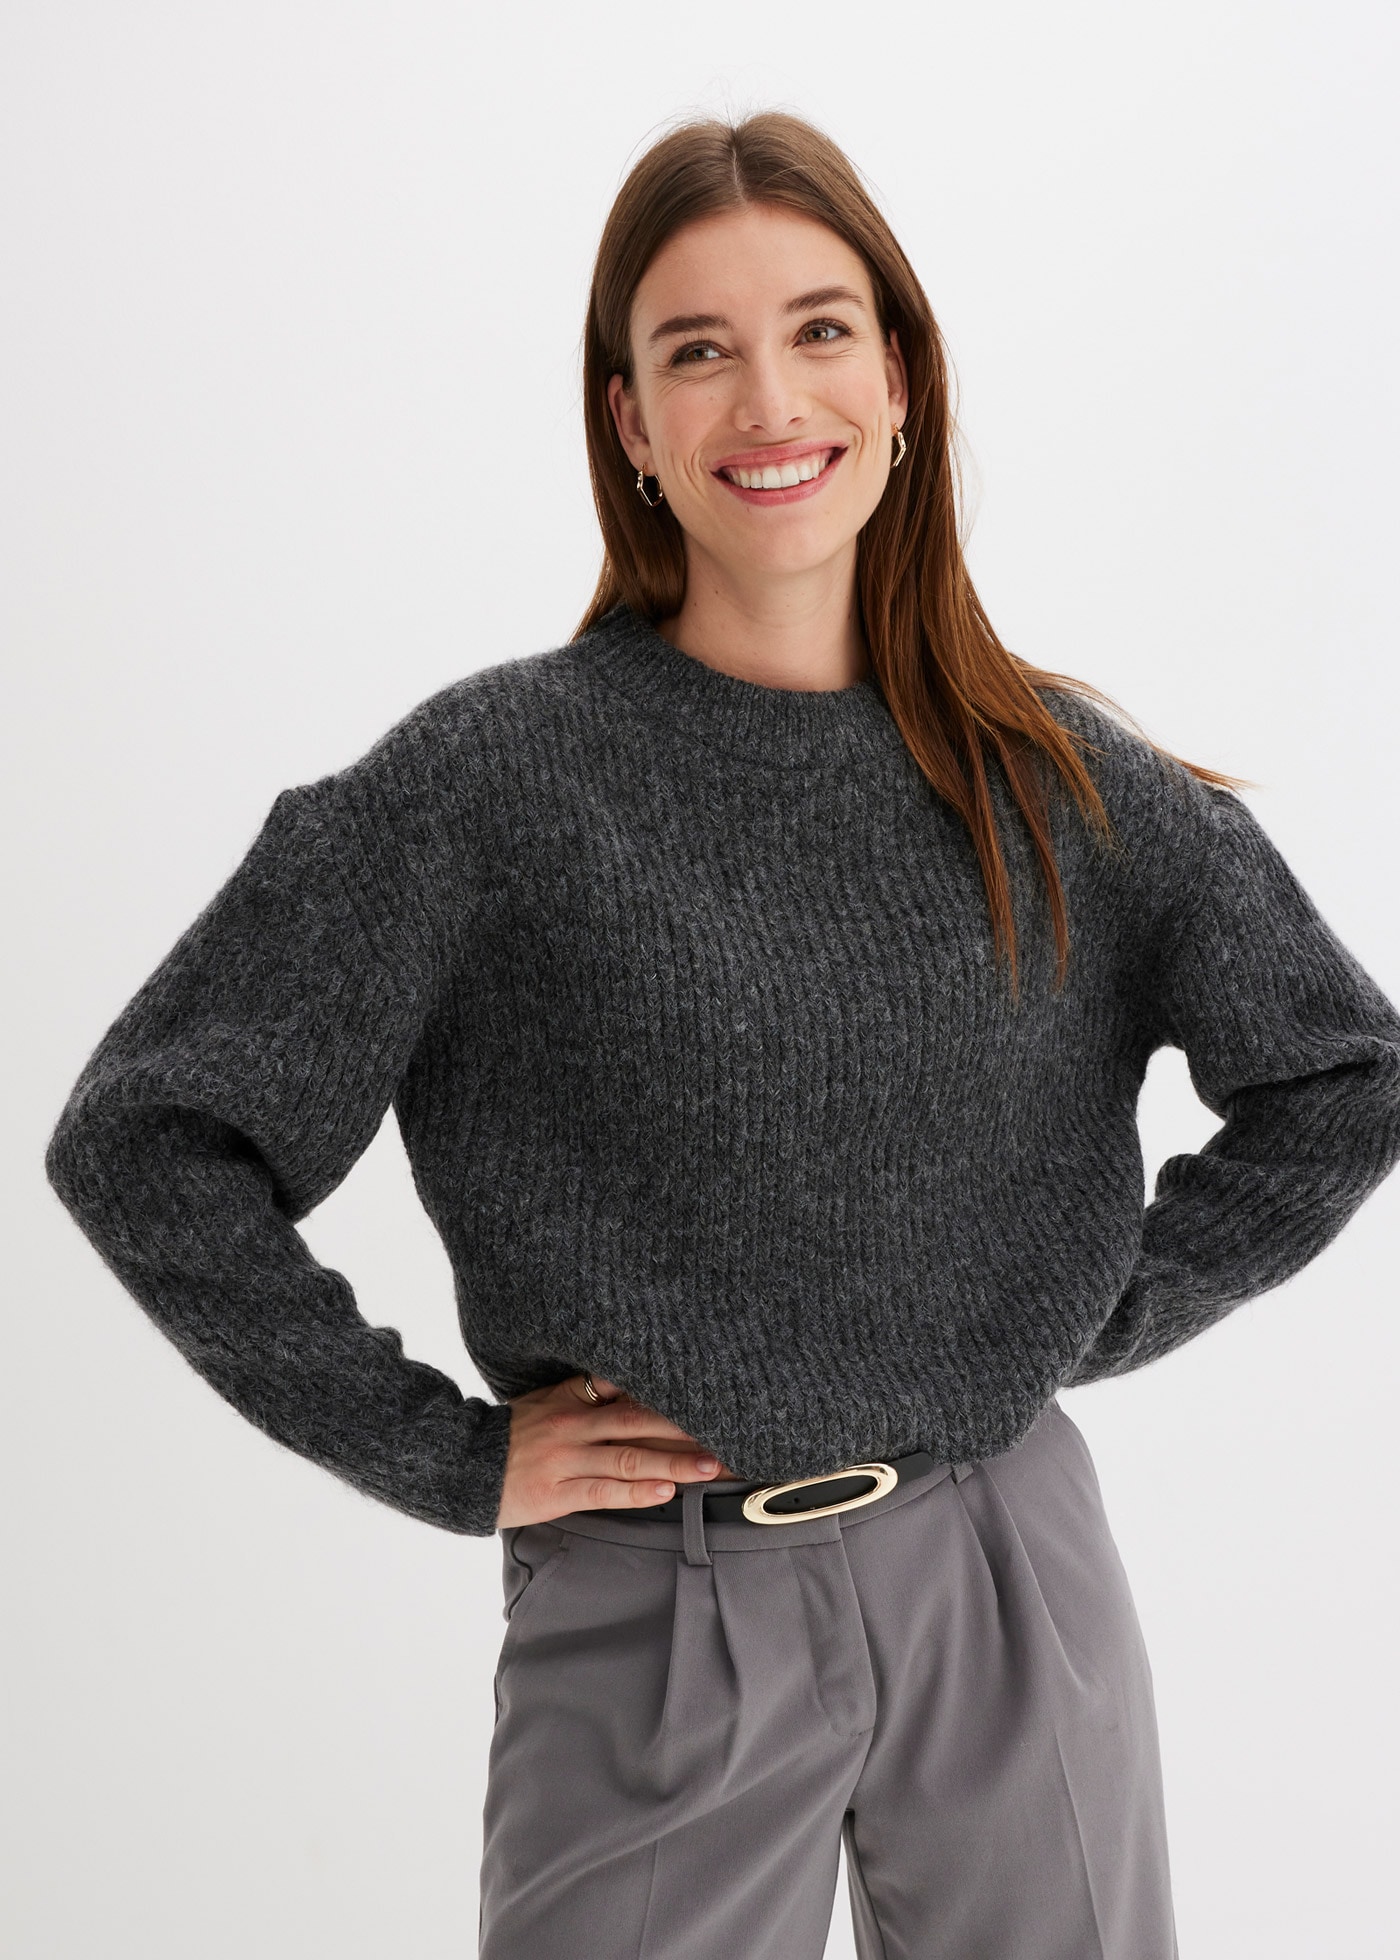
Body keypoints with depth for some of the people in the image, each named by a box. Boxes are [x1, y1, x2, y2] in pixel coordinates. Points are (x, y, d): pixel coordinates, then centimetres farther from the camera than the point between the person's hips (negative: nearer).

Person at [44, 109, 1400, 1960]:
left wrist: (1095, 1317, 2)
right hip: (662, 1617, -3)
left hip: (1013, 1580, 3)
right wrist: (448, 1457, -9)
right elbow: (145, 1141, -10)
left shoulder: (1054, 772, 0)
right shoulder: (499, 774, -10)